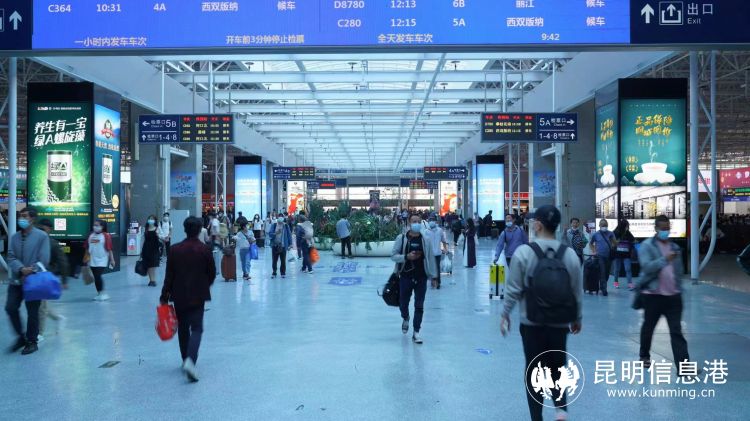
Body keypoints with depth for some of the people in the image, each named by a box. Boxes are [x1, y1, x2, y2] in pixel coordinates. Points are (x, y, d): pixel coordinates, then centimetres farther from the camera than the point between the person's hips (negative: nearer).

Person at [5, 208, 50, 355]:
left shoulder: (42, 236, -7)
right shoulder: (15, 237, 10)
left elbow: (43, 260, -12)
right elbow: (11, 257, 1)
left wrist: (29, 273, -17)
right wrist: (21, 269, -18)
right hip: (16, 280, 5)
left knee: (32, 313, 3)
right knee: (10, 307, 2)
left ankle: (32, 342, 17)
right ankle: (21, 336, 22)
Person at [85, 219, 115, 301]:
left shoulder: (106, 236, -8)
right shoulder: (91, 235, 7)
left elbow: (109, 249, -9)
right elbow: (87, 248, 12)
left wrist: (112, 260, -9)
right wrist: (87, 258, 12)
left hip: (102, 261, -5)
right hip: (93, 261, 5)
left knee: (98, 276, -12)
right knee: (96, 277, 10)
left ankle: (103, 293, 0)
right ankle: (99, 293, 22)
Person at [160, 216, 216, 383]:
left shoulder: (175, 249, -3)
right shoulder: (204, 250, -8)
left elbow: (169, 275, -1)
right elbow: (212, 273, -1)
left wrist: (164, 296, 6)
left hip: (179, 295, 3)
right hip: (198, 296, -2)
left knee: (183, 328, 16)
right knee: (196, 328, -2)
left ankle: (186, 360, 26)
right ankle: (190, 360, -22)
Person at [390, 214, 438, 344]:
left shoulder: (426, 240, 2)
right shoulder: (401, 238, -4)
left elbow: (430, 258, 8)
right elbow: (393, 256, -4)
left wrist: (433, 274, 7)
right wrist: (406, 257, -19)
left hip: (421, 278, 1)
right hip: (405, 277, 0)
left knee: (419, 306, 3)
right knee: (403, 303, 13)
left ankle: (416, 332, 15)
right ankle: (405, 319, 47)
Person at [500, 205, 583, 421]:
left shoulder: (523, 252, -12)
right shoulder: (570, 254, -3)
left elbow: (513, 290, -9)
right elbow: (577, 291, 5)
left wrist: (505, 314, 6)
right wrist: (577, 319, 19)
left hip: (532, 323, -2)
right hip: (560, 324, 3)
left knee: (534, 371, 12)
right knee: (556, 367, 21)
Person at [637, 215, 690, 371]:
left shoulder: (675, 247, 12)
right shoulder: (647, 246, -5)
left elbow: (679, 271, 19)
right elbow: (647, 267, -19)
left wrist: (679, 289, 16)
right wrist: (665, 260, -32)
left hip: (673, 295, 4)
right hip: (653, 294, -4)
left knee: (676, 331, -2)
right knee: (648, 327, 11)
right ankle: (644, 356, 31)